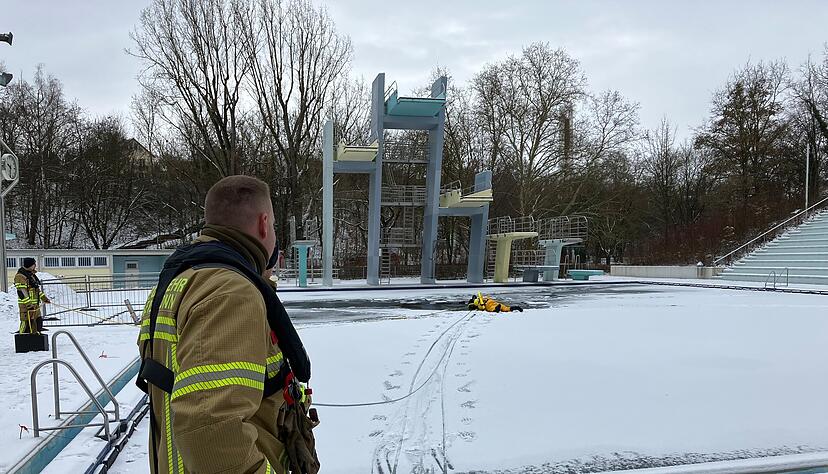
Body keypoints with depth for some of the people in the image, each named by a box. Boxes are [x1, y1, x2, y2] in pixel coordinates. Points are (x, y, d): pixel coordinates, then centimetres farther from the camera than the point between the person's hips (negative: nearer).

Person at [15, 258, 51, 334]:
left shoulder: (31, 275, 16)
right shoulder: (20, 276, -14)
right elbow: (21, 292, -21)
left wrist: (44, 298, 26)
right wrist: (28, 303, -27)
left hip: (35, 305, 10)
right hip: (26, 306, -10)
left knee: (38, 321, 15)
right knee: (27, 323, -10)